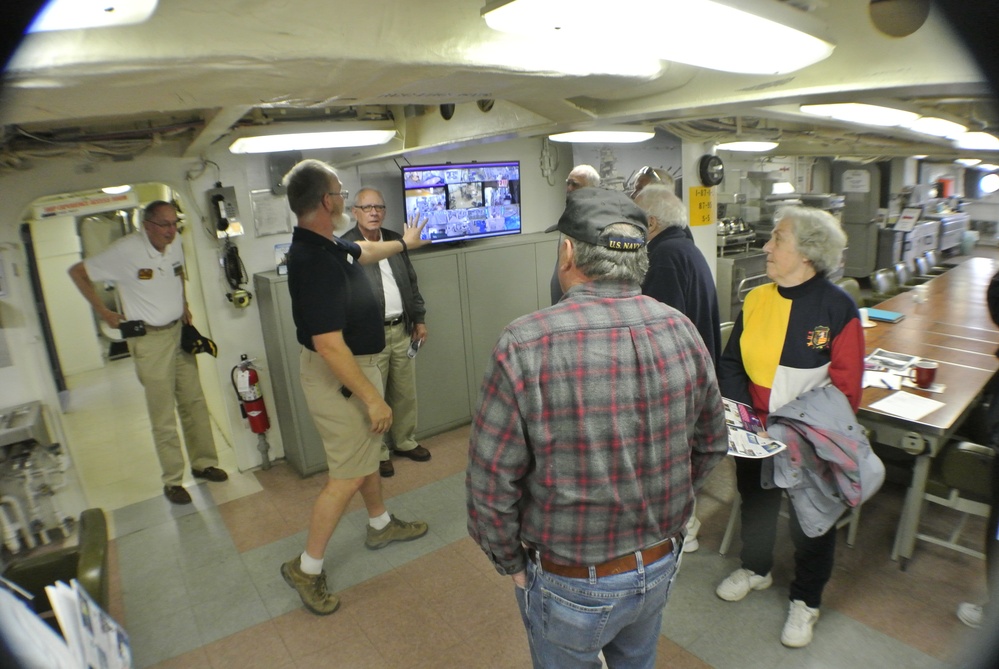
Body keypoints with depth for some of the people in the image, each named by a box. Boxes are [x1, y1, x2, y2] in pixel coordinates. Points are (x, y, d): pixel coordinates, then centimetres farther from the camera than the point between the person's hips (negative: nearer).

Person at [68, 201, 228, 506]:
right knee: (163, 416, 0)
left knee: (195, 402, 10)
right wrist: (103, 311, -7)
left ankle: (203, 463, 24)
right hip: (150, 339, -6)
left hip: (179, 331, 6)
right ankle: (172, 481, 11)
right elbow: (77, 272, -6)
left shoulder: (176, 247, 4)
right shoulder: (125, 251, -15)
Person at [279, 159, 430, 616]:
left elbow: (363, 251, 26)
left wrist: (403, 243, 43)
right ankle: (307, 567, 18)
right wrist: (373, 398, -25)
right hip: (339, 377, -10)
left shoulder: (327, 245, 2)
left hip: (357, 365, 10)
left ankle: (380, 525, 45)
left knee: (367, 451, 24)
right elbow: (330, 346, -32)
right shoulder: (314, 262, -30)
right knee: (348, 475, 1)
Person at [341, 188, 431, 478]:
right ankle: (378, 453, 20)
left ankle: (405, 442, 33)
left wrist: (419, 319, 15)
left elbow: (411, 283, 17)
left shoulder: (395, 240, 11)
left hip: (401, 330, 6)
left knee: (405, 393, 15)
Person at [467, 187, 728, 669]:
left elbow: (491, 484, -21)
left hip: (569, 585, -4)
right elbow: (710, 445, 2)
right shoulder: (681, 330, -11)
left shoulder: (526, 345, -27)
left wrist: (512, 564, -4)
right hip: (660, 566, 5)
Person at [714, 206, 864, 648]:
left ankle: (806, 600, 38)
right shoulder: (756, 299, -4)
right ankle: (755, 568, 49)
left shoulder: (837, 307, -16)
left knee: (810, 521, 15)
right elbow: (731, 362, 2)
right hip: (755, 436, 4)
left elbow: (845, 387, -15)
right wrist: (740, 412, -10)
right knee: (755, 503, 23)